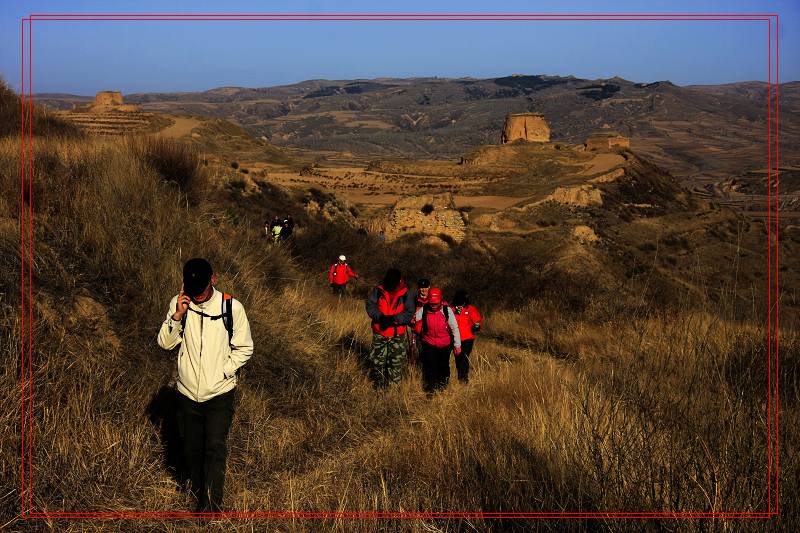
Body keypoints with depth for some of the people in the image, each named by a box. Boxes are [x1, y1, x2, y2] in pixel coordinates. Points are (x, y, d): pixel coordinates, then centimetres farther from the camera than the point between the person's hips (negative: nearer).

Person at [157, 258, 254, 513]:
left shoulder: (232, 307, -11)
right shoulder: (179, 303, -5)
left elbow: (244, 348, -1)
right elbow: (165, 343, -6)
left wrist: (224, 371, -11)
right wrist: (178, 316, -20)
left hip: (219, 393, -3)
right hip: (187, 392, 3)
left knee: (216, 448, -11)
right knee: (191, 446, 16)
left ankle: (211, 503, -10)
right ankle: (197, 489, 37)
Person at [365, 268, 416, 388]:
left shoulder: (406, 294, -10)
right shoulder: (378, 291, -6)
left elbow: (409, 313, -14)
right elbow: (370, 307, -8)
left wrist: (394, 318, -28)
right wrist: (380, 317, -25)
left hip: (397, 334, -1)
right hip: (379, 333, 1)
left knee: (397, 360, 9)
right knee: (377, 360, 13)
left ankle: (394, 384, 27)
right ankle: (379, 385, 31)